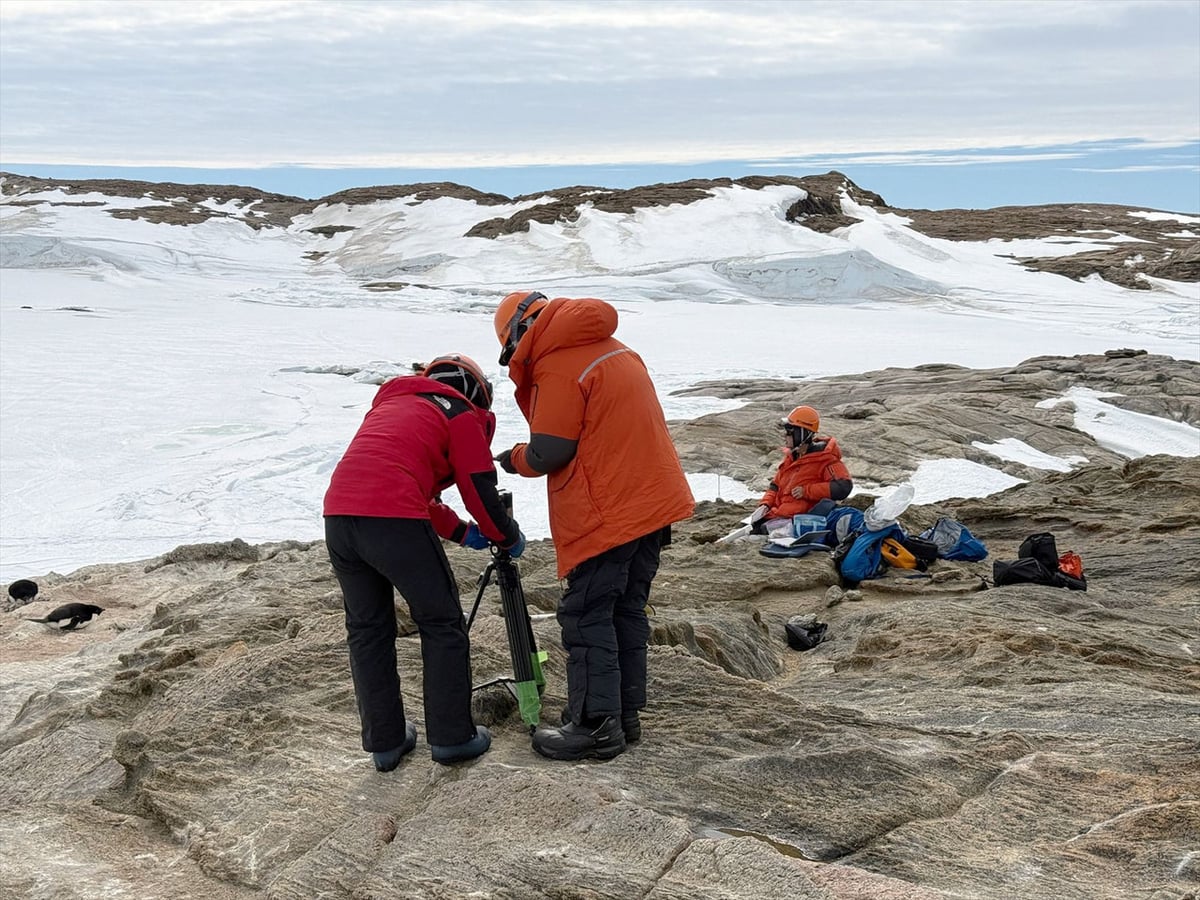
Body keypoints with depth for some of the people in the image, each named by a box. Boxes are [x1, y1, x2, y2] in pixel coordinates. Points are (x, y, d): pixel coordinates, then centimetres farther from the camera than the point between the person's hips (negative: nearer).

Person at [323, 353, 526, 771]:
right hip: (394, 522, -6)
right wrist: (509, 538, 27)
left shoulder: (389, 404, 34)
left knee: (366, 630, 17)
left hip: (338, 514, 7)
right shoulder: (460, 414, 13)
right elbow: (480, 490, 9)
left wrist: (462, 531, 38)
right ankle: (452, 737, 15)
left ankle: (384, 742, 23)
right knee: (442, 626, 10)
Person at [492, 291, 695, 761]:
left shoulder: (557, 367, -13)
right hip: (653, 502, 9)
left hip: (607, 514, -9)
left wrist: (513, 459, 6)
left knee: (586, 615, -1)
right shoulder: (616, 351, 15)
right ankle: (625, 714, 21)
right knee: (627, 610, 14)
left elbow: (548, 453, -13)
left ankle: (596, 727, 2)